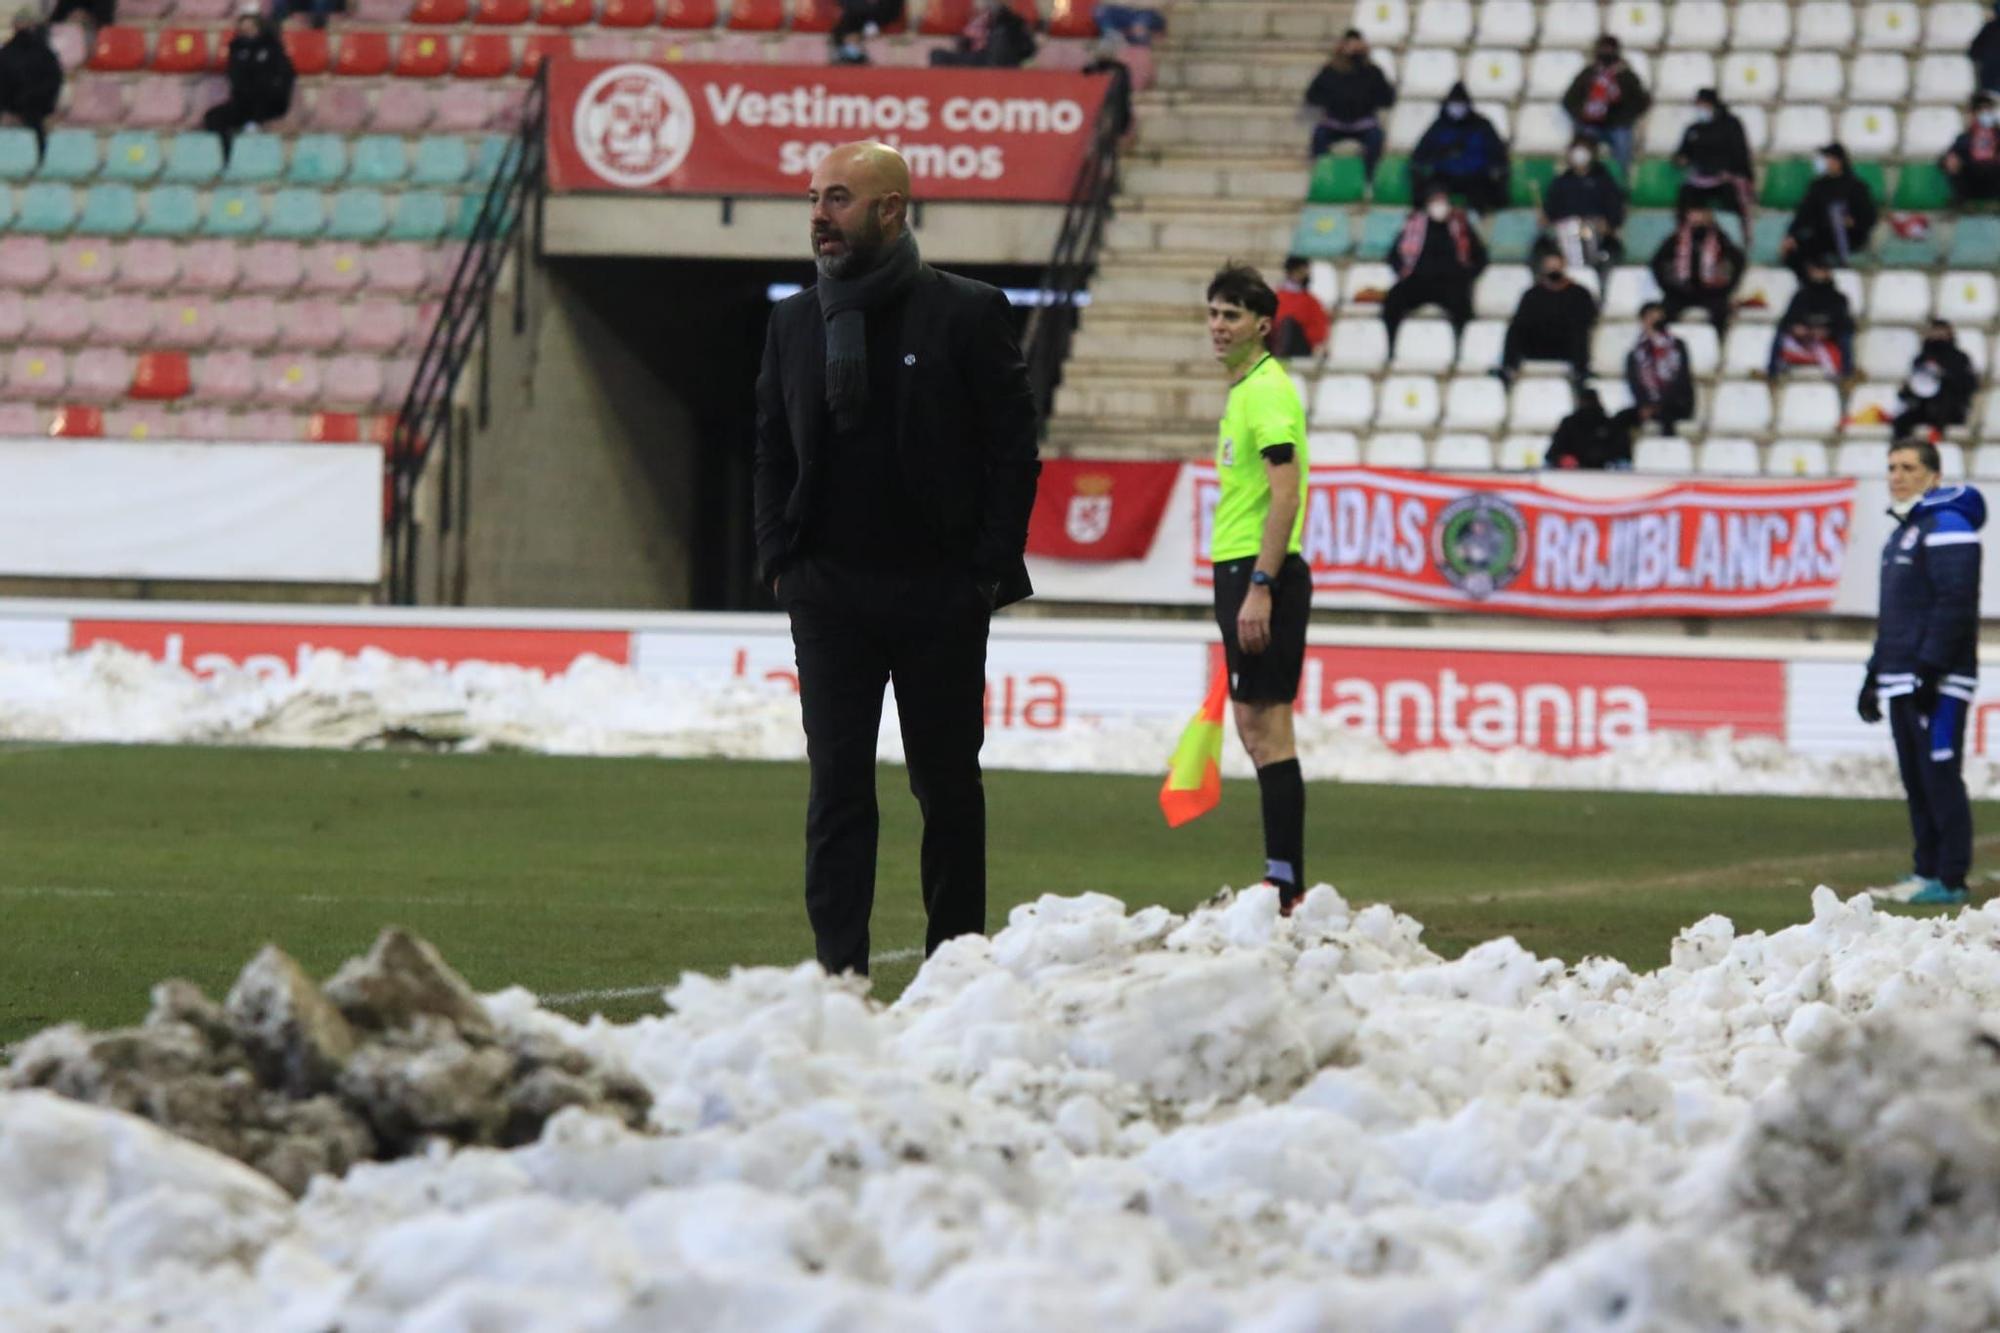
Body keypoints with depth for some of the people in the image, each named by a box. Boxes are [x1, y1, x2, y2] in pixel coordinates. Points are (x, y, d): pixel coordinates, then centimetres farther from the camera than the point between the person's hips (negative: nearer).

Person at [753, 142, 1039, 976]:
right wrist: (779, 561, 2)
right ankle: (839, 973, -5)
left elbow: (1014, 451, -3)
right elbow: (772, 454, 14)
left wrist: (987, 571, -8)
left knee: (948, 784, 6)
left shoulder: (968, 314, -3)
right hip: (830, 594, 3)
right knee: (837, 783, -3)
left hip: (940, 593, -2)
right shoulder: (794, 322, 9)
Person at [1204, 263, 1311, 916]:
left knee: (1265, 726, -10)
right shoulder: (1243, 390, 17)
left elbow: (1285, 495, -20)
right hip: (1241, 569, 10)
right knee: (1255, 726, 11)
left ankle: (1285, 885, -10)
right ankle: (1282, 879, 14)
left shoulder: (1268, 391, -13)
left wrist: (1260, 587, -24)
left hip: (1261, 571, -10)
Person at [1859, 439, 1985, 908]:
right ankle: (1926, 872, 14)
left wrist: (1929, 670, -22)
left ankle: (1949, 881, -9)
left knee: (1939, 777, -9)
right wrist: (1875, 675, 24)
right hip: (1902, 684, 10)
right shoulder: (1903, 532, 21)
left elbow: (1955, 604, -18)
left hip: (1937, 685, -10)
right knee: (1916, 782, 10)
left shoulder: (1946, 526, -10)